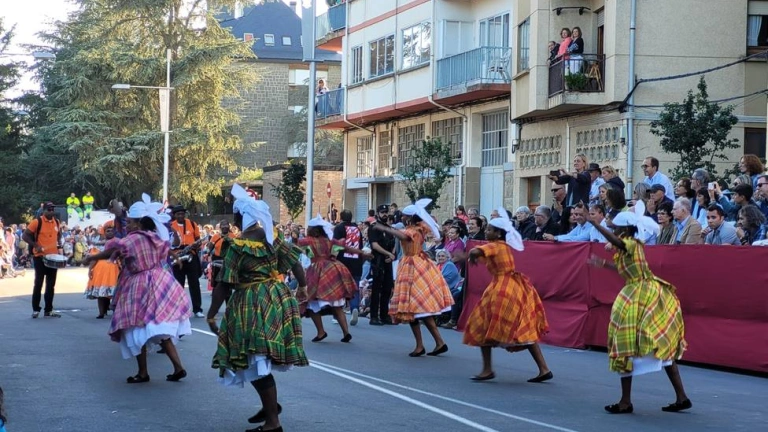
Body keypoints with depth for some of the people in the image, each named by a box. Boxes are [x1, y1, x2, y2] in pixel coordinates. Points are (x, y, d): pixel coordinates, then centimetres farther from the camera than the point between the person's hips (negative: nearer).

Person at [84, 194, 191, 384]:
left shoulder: (131, 240, -13)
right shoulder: (157, 238, 7)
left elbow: (109, 253, -7)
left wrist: (90, 258, 9)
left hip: (140, 289, -7)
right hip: (160, 285, 7)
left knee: (138, 330, 3)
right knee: (161, 329, 10)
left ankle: (143, 373, 7)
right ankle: (178, 367, 3)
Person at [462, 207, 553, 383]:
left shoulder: (494, 246, -10)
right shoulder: (505, 246, 15)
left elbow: (474, 252, -25)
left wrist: (472, 258, -6)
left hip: (502, 290, -9)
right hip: (515, 288, 9)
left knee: (483, 327, 4)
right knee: (524, 330, 10)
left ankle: (487, 369, 3)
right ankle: (544, 369, 5)